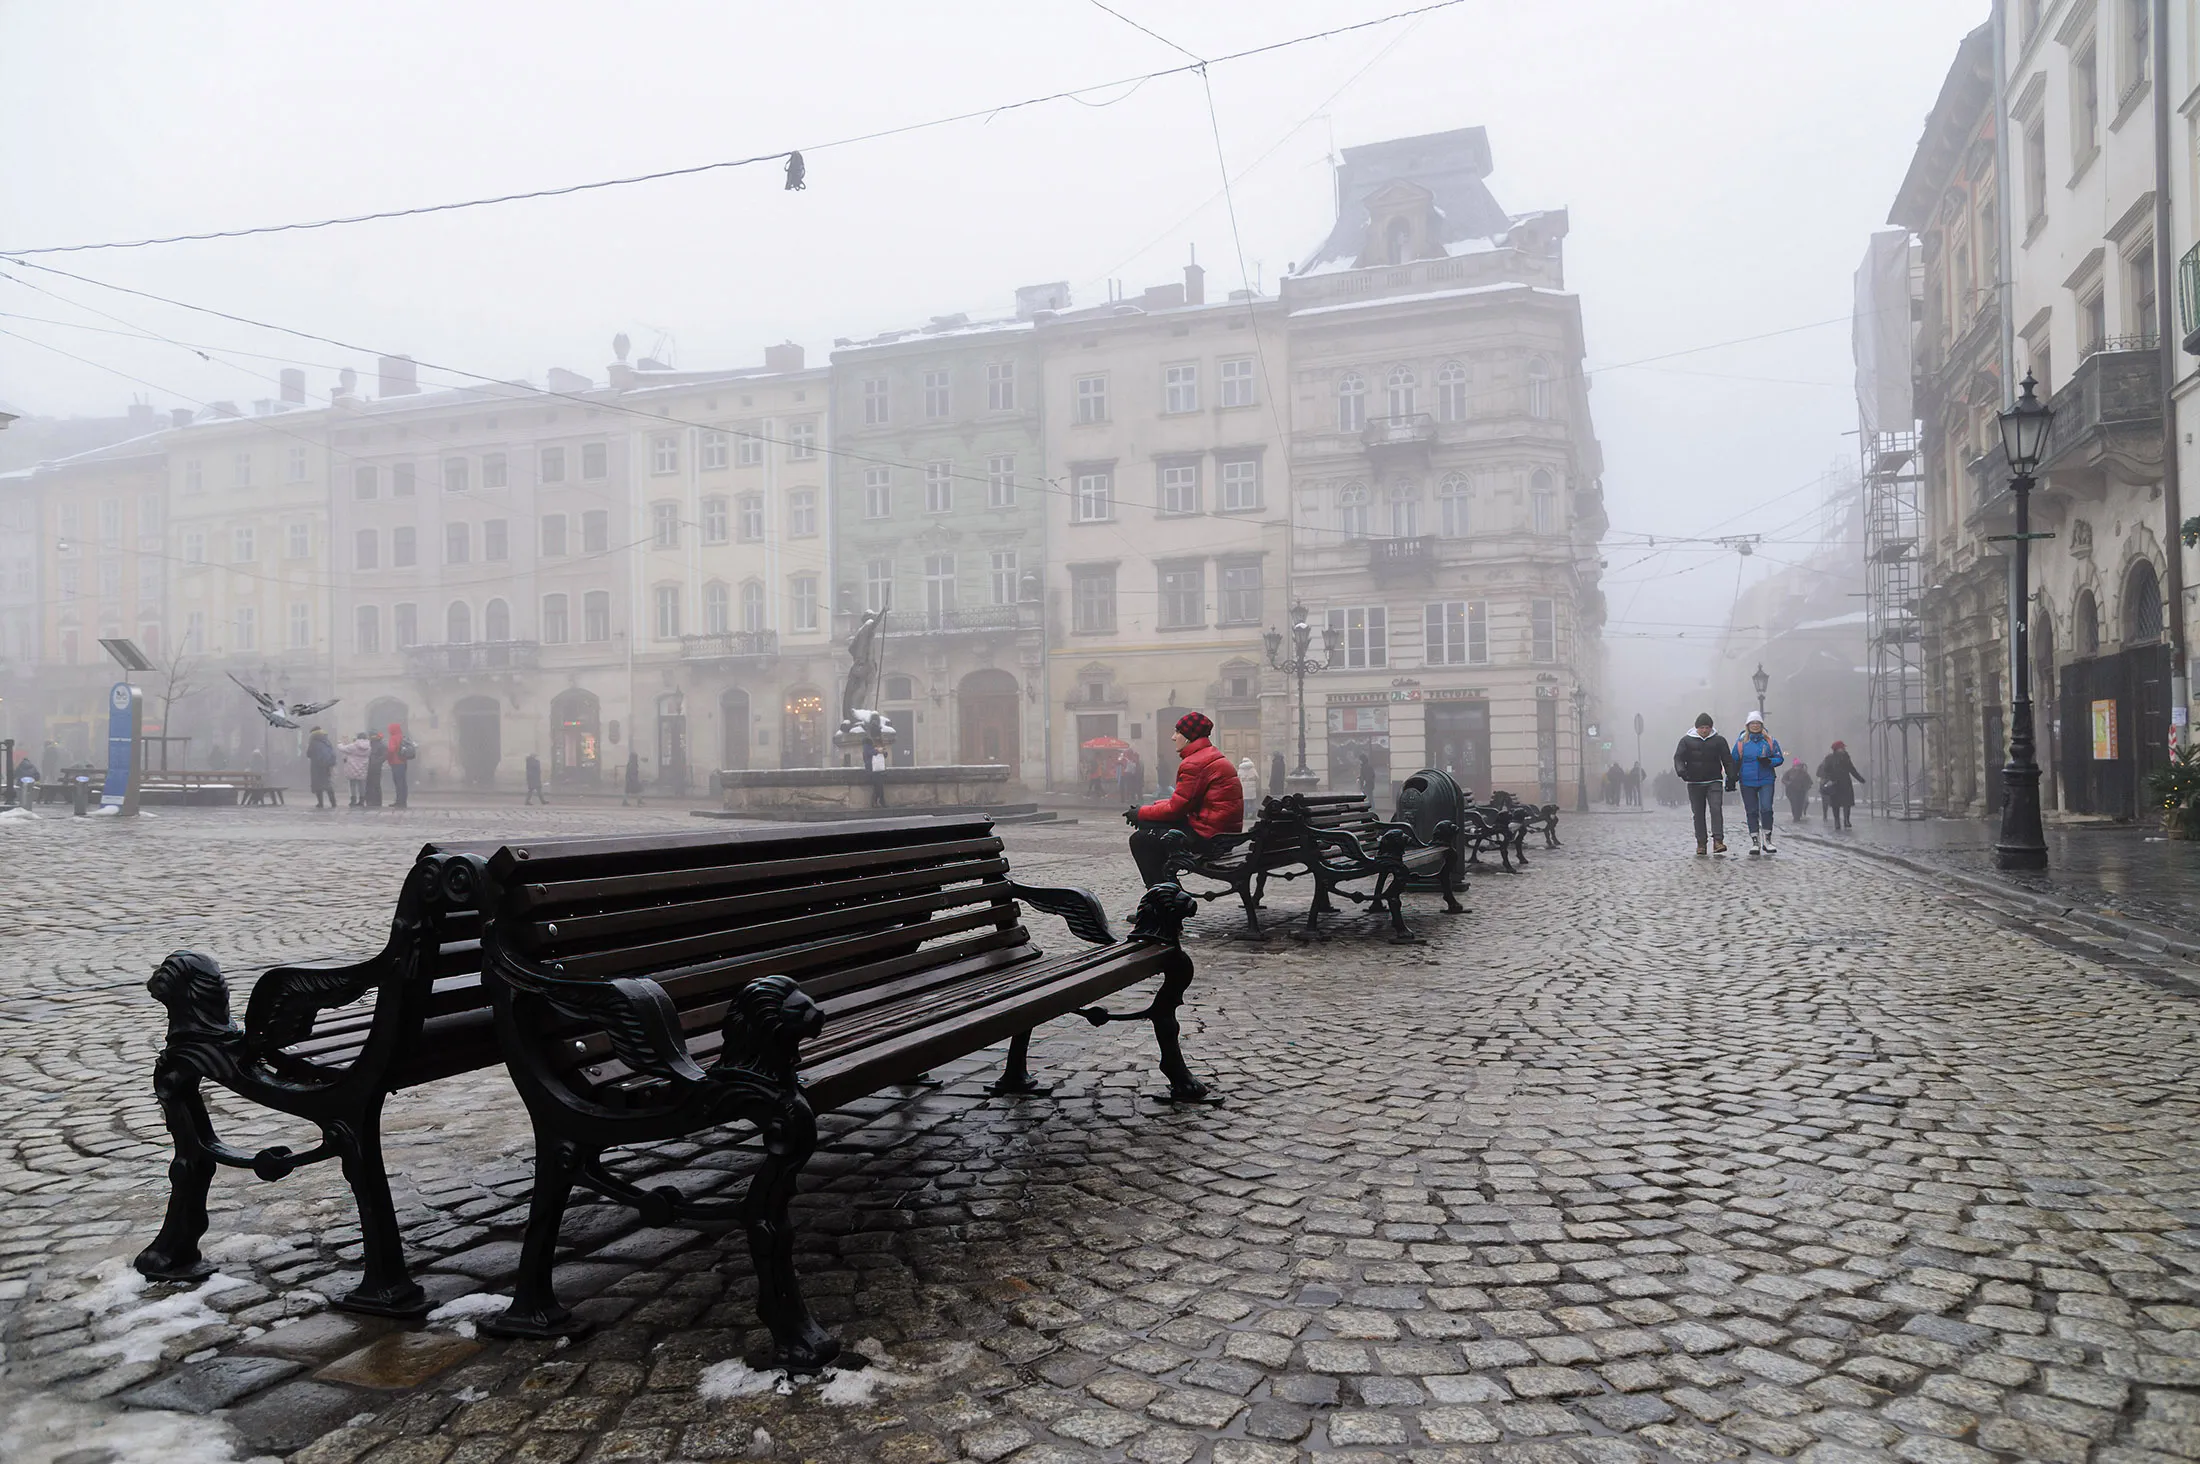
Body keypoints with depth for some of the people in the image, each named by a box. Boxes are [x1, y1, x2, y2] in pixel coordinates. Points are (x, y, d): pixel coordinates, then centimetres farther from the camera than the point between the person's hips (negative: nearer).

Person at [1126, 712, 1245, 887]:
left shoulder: (1194, 764, -16)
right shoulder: (1212, 756, 17)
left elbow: (1176, 808, -15)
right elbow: (1180, 801, 19)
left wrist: (1140, 813, -2)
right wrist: (1143, 812, 11)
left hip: (1207, 836, -11)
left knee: (1139, 840, -9)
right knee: (1147, 825, 17)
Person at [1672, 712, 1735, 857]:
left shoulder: (1719, 740, 7)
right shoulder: (1687, 740, 5)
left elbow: (1728, 760, 10)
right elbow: (1678, 757, -1)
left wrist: (1730, 779, 3)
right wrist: (1681, 770, -22)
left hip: (1714, 782, -1)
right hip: (1694, 783, 1)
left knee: (1716, 809, -16)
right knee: (1698, 814, 4)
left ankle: (1718, 841, -21)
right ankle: (1701, 844, 10)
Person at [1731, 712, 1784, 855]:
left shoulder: (1770, 741, 4)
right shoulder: (1741, 742, 5)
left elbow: (1780, 758, 6)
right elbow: (1734, 762, 10)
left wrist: (1769, 761, -14)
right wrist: (1731, 779, 4)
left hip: (1766, 781, -1)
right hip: (1747, 783, 1)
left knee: (1766, 809, -11)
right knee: (1752, 812, 4)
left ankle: (1767, 841, 1)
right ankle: (1755, 843, 10)